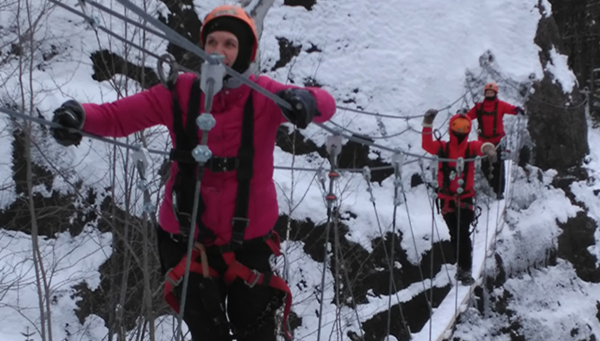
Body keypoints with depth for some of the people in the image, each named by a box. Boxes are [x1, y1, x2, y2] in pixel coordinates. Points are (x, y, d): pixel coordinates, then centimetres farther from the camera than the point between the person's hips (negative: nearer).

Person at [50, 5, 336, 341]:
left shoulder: (263, 96, -12)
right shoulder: (179, 93, -8)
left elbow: (326, 104, -25)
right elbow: (117, 116, -9)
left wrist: (305, 101, -50)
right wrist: (79, 116, -31)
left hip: (248, 239, 0)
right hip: (189, 237, 0)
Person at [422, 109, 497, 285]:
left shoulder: (471, 147, -1)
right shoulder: (443, 147, -1)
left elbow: (481, 146, -22)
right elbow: (427, 145, -18)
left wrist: (488, 148, -46)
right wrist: (427, 125, -30)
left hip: (465, 198, -1)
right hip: (447, 199, 1)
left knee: (463, 233, -10)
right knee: (455, 234, 12)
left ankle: (465, 270, -4)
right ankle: (462, 266, 27)